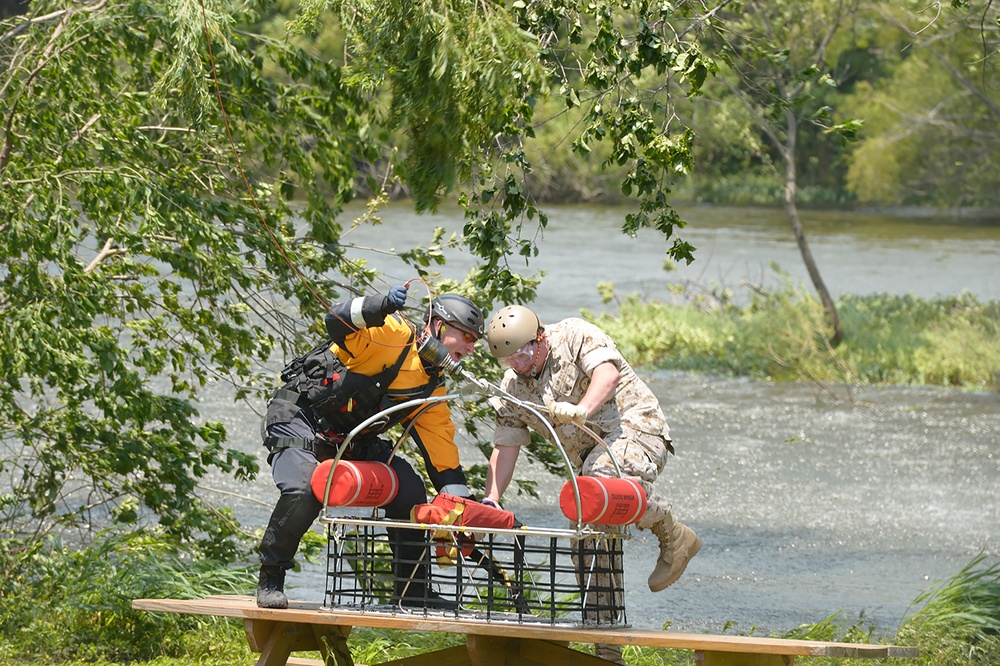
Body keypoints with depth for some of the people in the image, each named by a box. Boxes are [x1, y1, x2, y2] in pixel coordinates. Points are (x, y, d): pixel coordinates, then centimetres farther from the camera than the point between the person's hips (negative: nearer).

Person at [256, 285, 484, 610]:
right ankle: (270, 580, -12)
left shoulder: (432, 390, 9)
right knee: (303, 492, -32)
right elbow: (338, 321, -31)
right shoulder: (394, 335, -14)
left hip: (350, 440, 8)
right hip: (298, 417, -8)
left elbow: (443, 453, 9)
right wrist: (384, 306, -48)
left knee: (410, 493, -2)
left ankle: (412, 590, 10)